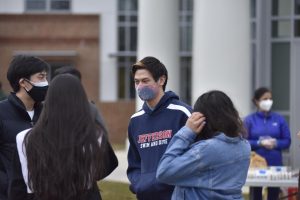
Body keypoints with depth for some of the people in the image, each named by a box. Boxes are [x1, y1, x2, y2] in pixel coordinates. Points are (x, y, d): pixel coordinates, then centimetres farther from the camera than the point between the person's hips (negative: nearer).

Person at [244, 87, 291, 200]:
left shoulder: (279, 119, 4)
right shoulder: (249, 120, -2)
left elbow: (287, 141, 4)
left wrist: (275, 143, -15)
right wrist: (260, 143, -18)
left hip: (275, 163, 2)